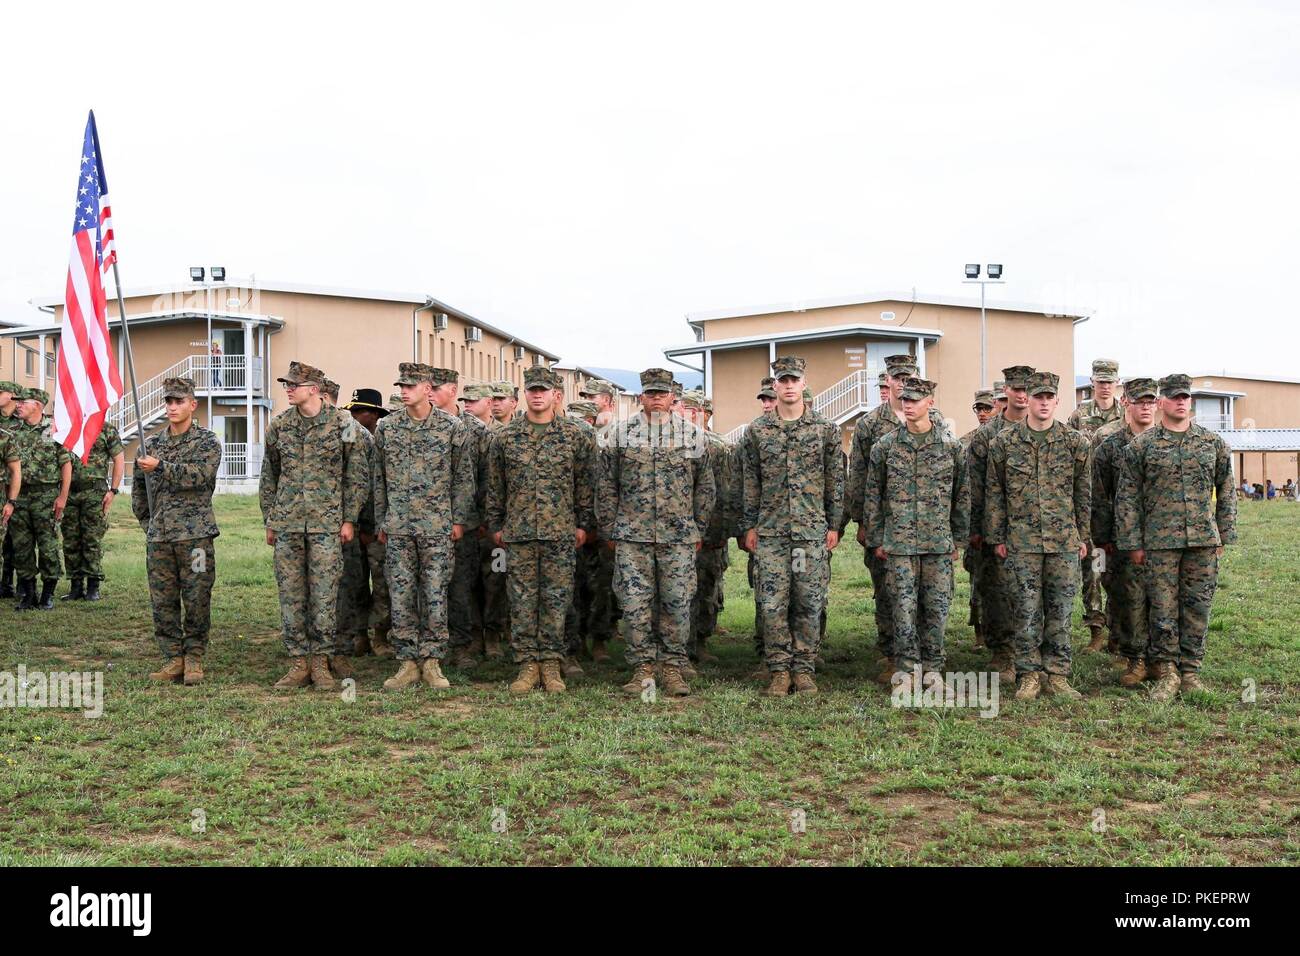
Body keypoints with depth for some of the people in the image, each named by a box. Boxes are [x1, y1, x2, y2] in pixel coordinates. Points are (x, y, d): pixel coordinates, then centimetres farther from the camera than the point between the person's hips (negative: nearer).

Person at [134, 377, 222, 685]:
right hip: (158, 537, 5)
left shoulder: (207, 442, 0)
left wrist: (160, 466, -22)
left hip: (195, 534, -4)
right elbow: (139, 487, 23)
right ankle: (174, 658, 14)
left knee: (196, 599, -1)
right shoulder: (152, 444, 14)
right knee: (162, 600, 5)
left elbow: (199, 475, -18)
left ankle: (193, 657, 9)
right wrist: (147, 521, 17)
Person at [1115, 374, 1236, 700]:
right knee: (1163, 608, 0)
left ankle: (1190, 670, 17)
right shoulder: (1142, 445, 1)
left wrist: (1224, 535, 7)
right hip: (1160, 540, -2)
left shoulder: (1212, 442, 8)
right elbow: (1127, 497, 1)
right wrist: (1132, 543, -3)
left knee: (1198, 606, 5)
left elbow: (1227, 490, 13)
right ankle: (1167, 673, 11)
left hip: (1204, 540, 2)